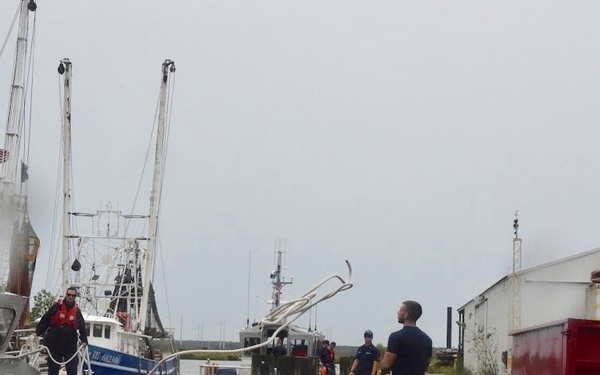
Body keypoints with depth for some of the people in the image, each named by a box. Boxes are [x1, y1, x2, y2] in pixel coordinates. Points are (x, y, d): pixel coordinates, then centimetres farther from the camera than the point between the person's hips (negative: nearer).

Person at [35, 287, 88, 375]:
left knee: (72, 367, 1)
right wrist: (38, 332, -11)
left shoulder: (77, 311, 4)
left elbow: (82, 327, 1)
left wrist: (84, 340, -11)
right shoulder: (56, 307, -2)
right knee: (53, 368, 8)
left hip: (70, 345, 1)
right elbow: (45, 320, -4)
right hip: (54, 343, -1)